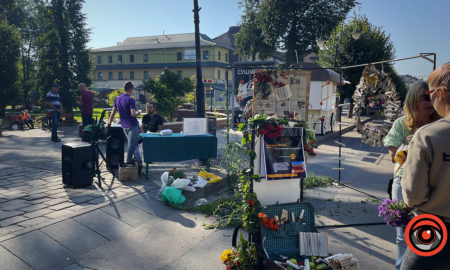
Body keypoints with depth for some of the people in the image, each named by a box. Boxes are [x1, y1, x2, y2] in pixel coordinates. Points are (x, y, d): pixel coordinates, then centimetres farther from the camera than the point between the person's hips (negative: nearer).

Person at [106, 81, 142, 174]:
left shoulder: (117, 99, 8)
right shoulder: (130, 100, -13)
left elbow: (113, 112, 13)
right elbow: (133, 114, -22)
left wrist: (109, 123, 20)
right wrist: (137, 113, -1)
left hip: (124, 126, 7)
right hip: (132, 125, -7)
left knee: (134, 144, 14)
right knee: (131, 145, 2)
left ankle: (139, 162, 9)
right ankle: (128, 162, 9)